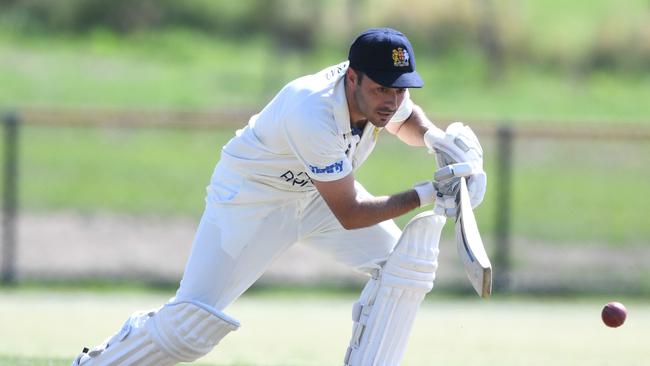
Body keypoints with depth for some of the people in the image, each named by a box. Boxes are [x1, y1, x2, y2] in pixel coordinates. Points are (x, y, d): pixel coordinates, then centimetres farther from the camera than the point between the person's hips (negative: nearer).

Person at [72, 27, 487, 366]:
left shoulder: (385, 90, -17)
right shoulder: (313, 113, -39)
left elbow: (403, 118, 11)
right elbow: (348, 215, -32)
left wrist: (433, 137, -10)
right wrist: (426, 194, -33)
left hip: (319, 189, 7)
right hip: (251, 195, -7)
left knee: (404, 261, -9)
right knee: (195, 322, -13)